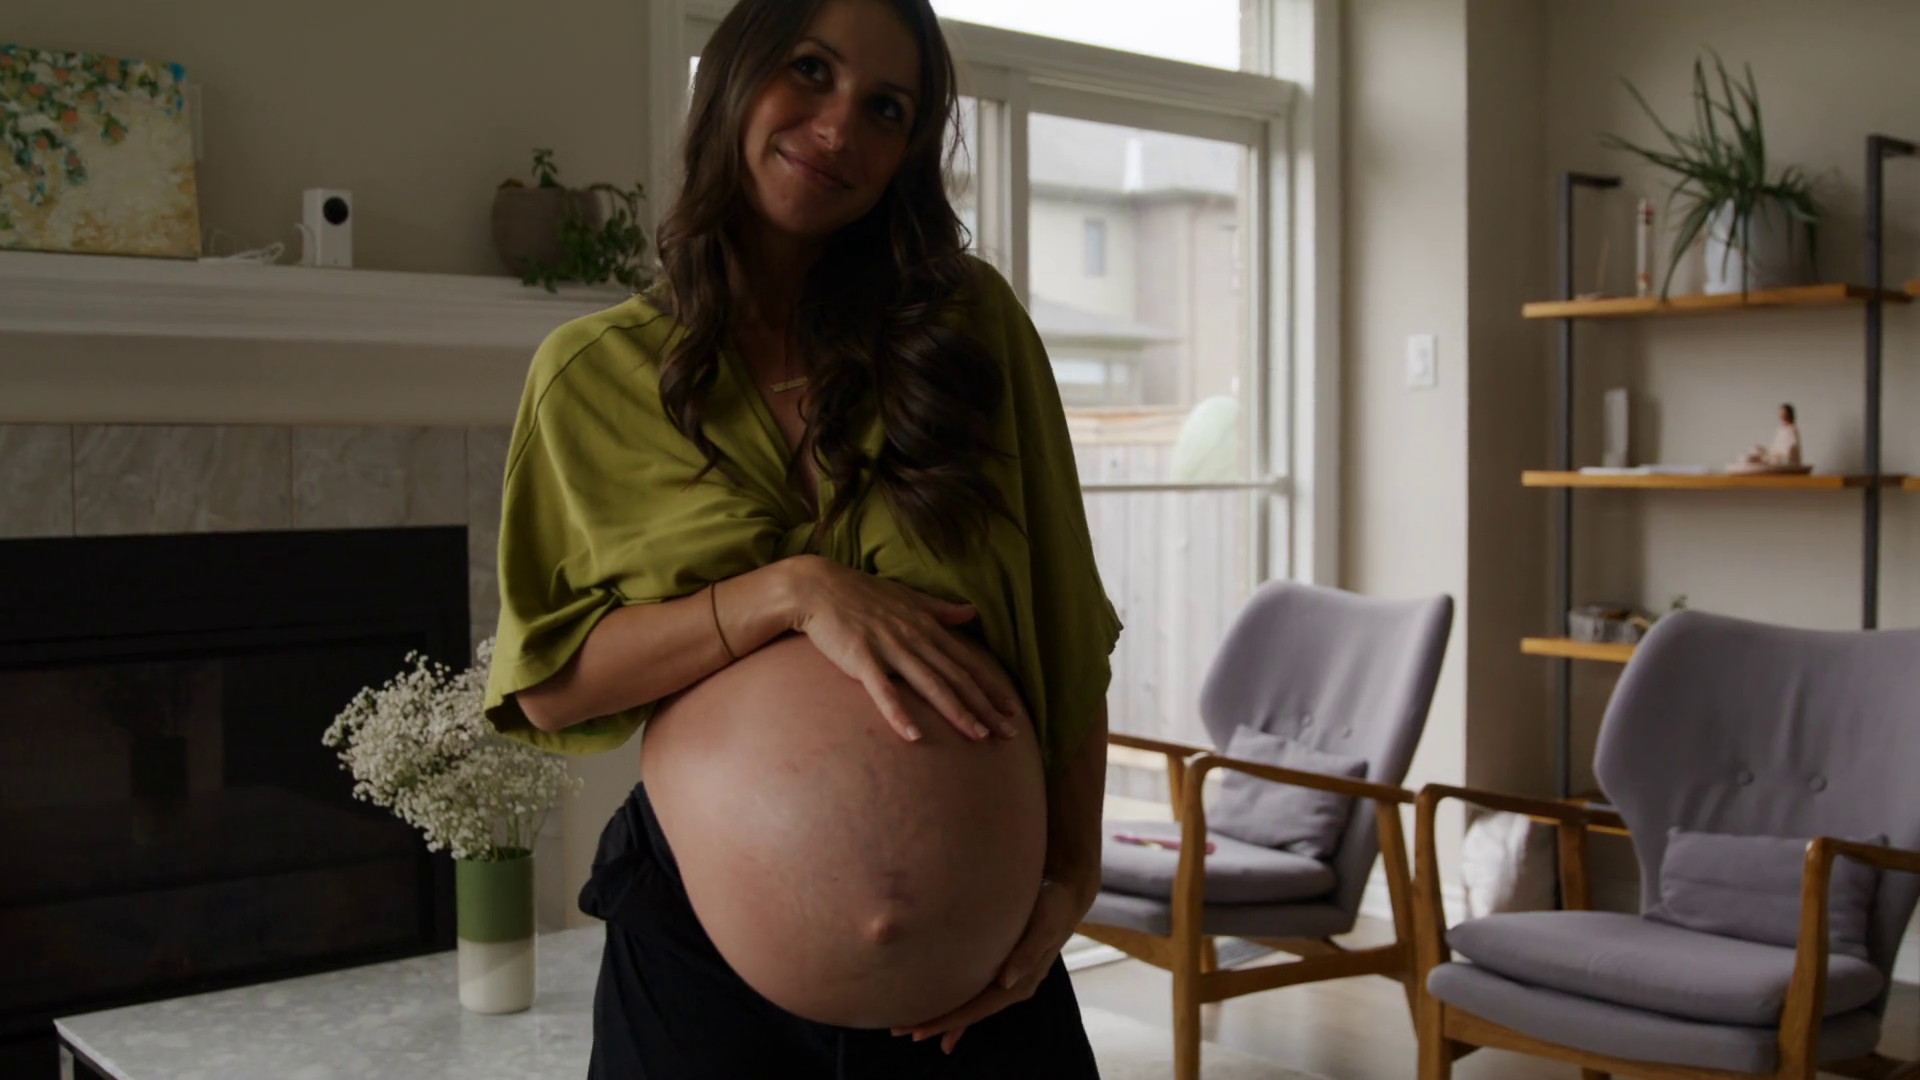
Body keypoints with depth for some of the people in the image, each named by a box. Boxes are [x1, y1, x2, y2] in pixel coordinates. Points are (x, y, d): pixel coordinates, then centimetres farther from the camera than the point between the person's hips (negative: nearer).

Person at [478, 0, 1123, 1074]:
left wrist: (1073, 872, -6)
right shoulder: (595, 371, -1)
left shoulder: (970, 319, -1)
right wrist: (790, 589, -18)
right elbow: (544, 685, -7)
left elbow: (1066, 633, 1)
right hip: (700, 945, 0)